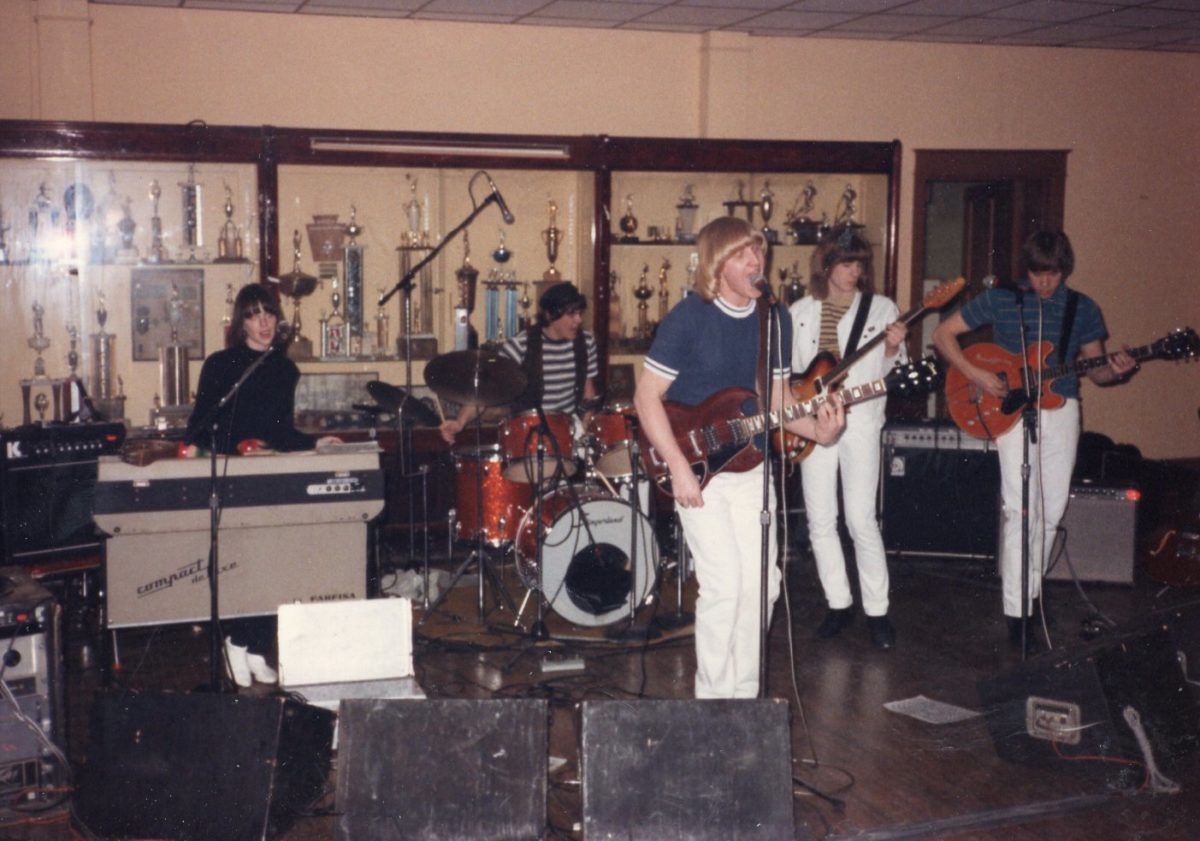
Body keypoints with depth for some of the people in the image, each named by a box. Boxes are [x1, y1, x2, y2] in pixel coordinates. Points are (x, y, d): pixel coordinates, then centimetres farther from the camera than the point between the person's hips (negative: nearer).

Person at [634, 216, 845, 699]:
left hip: (750, 466, 6)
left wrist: (814, 429, -8)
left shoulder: (774, 320, 4)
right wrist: (679, 469, -19)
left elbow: (777, 393, 13)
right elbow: (647, 396, -12)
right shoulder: (689, 318, -13)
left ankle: (745, 691, 22)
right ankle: (714, 697, 5)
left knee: (761, 583, 5)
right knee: (724, 583, -12)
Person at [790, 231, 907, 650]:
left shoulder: (882, 308, 3)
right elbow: (786, 368, 13)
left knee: (861, 518, -8)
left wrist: (892, 349, -17)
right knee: (820, 519, 4)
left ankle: (877, 610, 3)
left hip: (861, 421, -3)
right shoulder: (800, 312, 9)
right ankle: (839, 604, 18)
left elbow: (897, 374, 3)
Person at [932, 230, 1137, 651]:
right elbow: (943, 334, 1)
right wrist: (975, 373, -12)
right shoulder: (1000, 300, -2)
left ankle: (1030, 586, 30)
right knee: (1021, 508, -11)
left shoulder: (1083, 309, 7)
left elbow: (1095, 370, 10)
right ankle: (1017, 612, -10)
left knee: (1051, 509, 9)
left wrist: (1115, 369, -14)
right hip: (1010, 407, -4)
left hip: (1061, 408, 4)